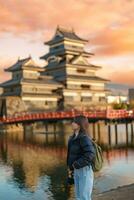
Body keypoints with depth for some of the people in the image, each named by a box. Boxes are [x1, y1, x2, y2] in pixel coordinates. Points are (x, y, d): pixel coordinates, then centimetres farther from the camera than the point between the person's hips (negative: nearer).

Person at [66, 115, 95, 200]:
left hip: (85, 170, -9)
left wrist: (77, 164, -23)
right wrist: (71, 164, 7)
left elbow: (90, 154, -28)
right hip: (77, 170, 9)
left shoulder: (84, 137, -18)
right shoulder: (74, 137, 8)